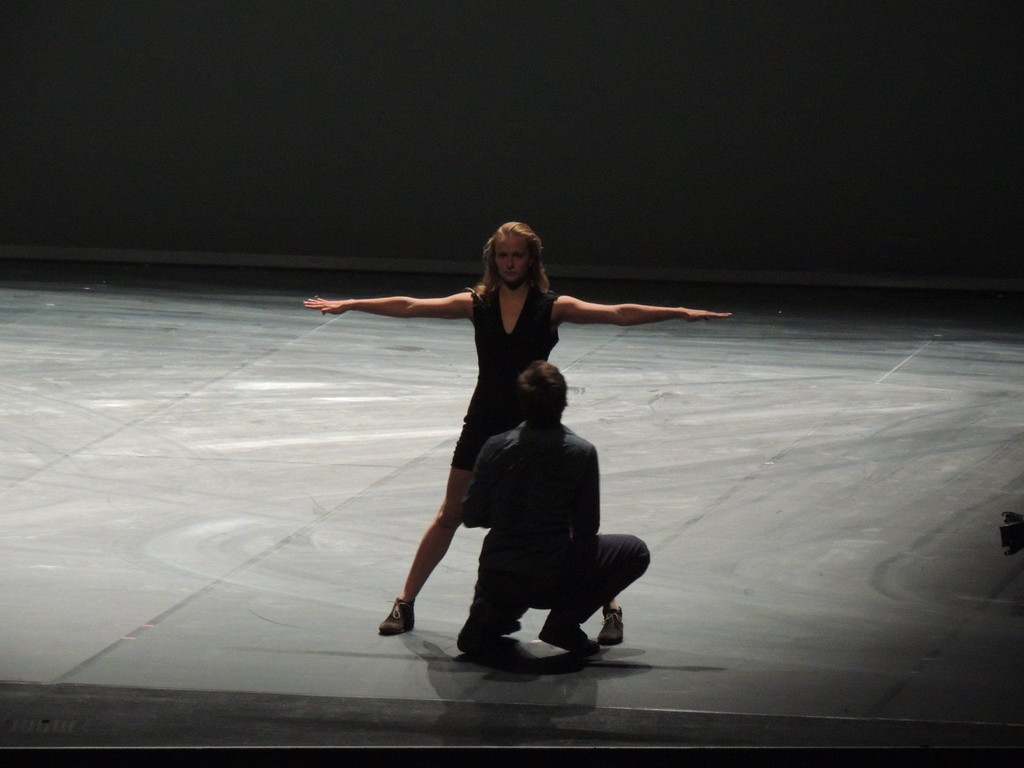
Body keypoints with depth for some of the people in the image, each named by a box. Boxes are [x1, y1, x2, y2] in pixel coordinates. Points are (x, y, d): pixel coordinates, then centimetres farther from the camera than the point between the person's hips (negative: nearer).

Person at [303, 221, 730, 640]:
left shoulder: (551, 307, -6)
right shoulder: (476, 303, 0)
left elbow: (619, 314, -14)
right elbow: (408, 307, 1)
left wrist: (680, 313, -23)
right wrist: (349, 305, -1)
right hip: (484, 421, 2)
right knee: (450, 515, 9)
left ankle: (611, 608, 8)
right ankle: (405, 604, 17)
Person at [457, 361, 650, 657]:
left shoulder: (496, 448, -5)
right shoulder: (581, 452, -11)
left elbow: (471, 517, 2)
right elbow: (587, 528, -4)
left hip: (496, 581, 5)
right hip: (553, 582, -5)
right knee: (635, 552, 15)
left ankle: (490, 619, 13)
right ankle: (564, 624, 3)